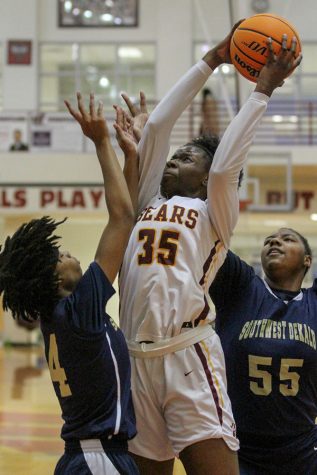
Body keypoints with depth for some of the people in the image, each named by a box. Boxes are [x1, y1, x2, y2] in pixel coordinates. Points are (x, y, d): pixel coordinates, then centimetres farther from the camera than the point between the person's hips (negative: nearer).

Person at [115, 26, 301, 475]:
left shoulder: (215, 213, 8)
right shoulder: (150, 203, 20)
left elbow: (225, 165, -10)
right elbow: (158, 125, 15)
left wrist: (263, 91, -1)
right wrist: (211, 61, 18)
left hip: (188, 356, -5)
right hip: (138, 358, 5)